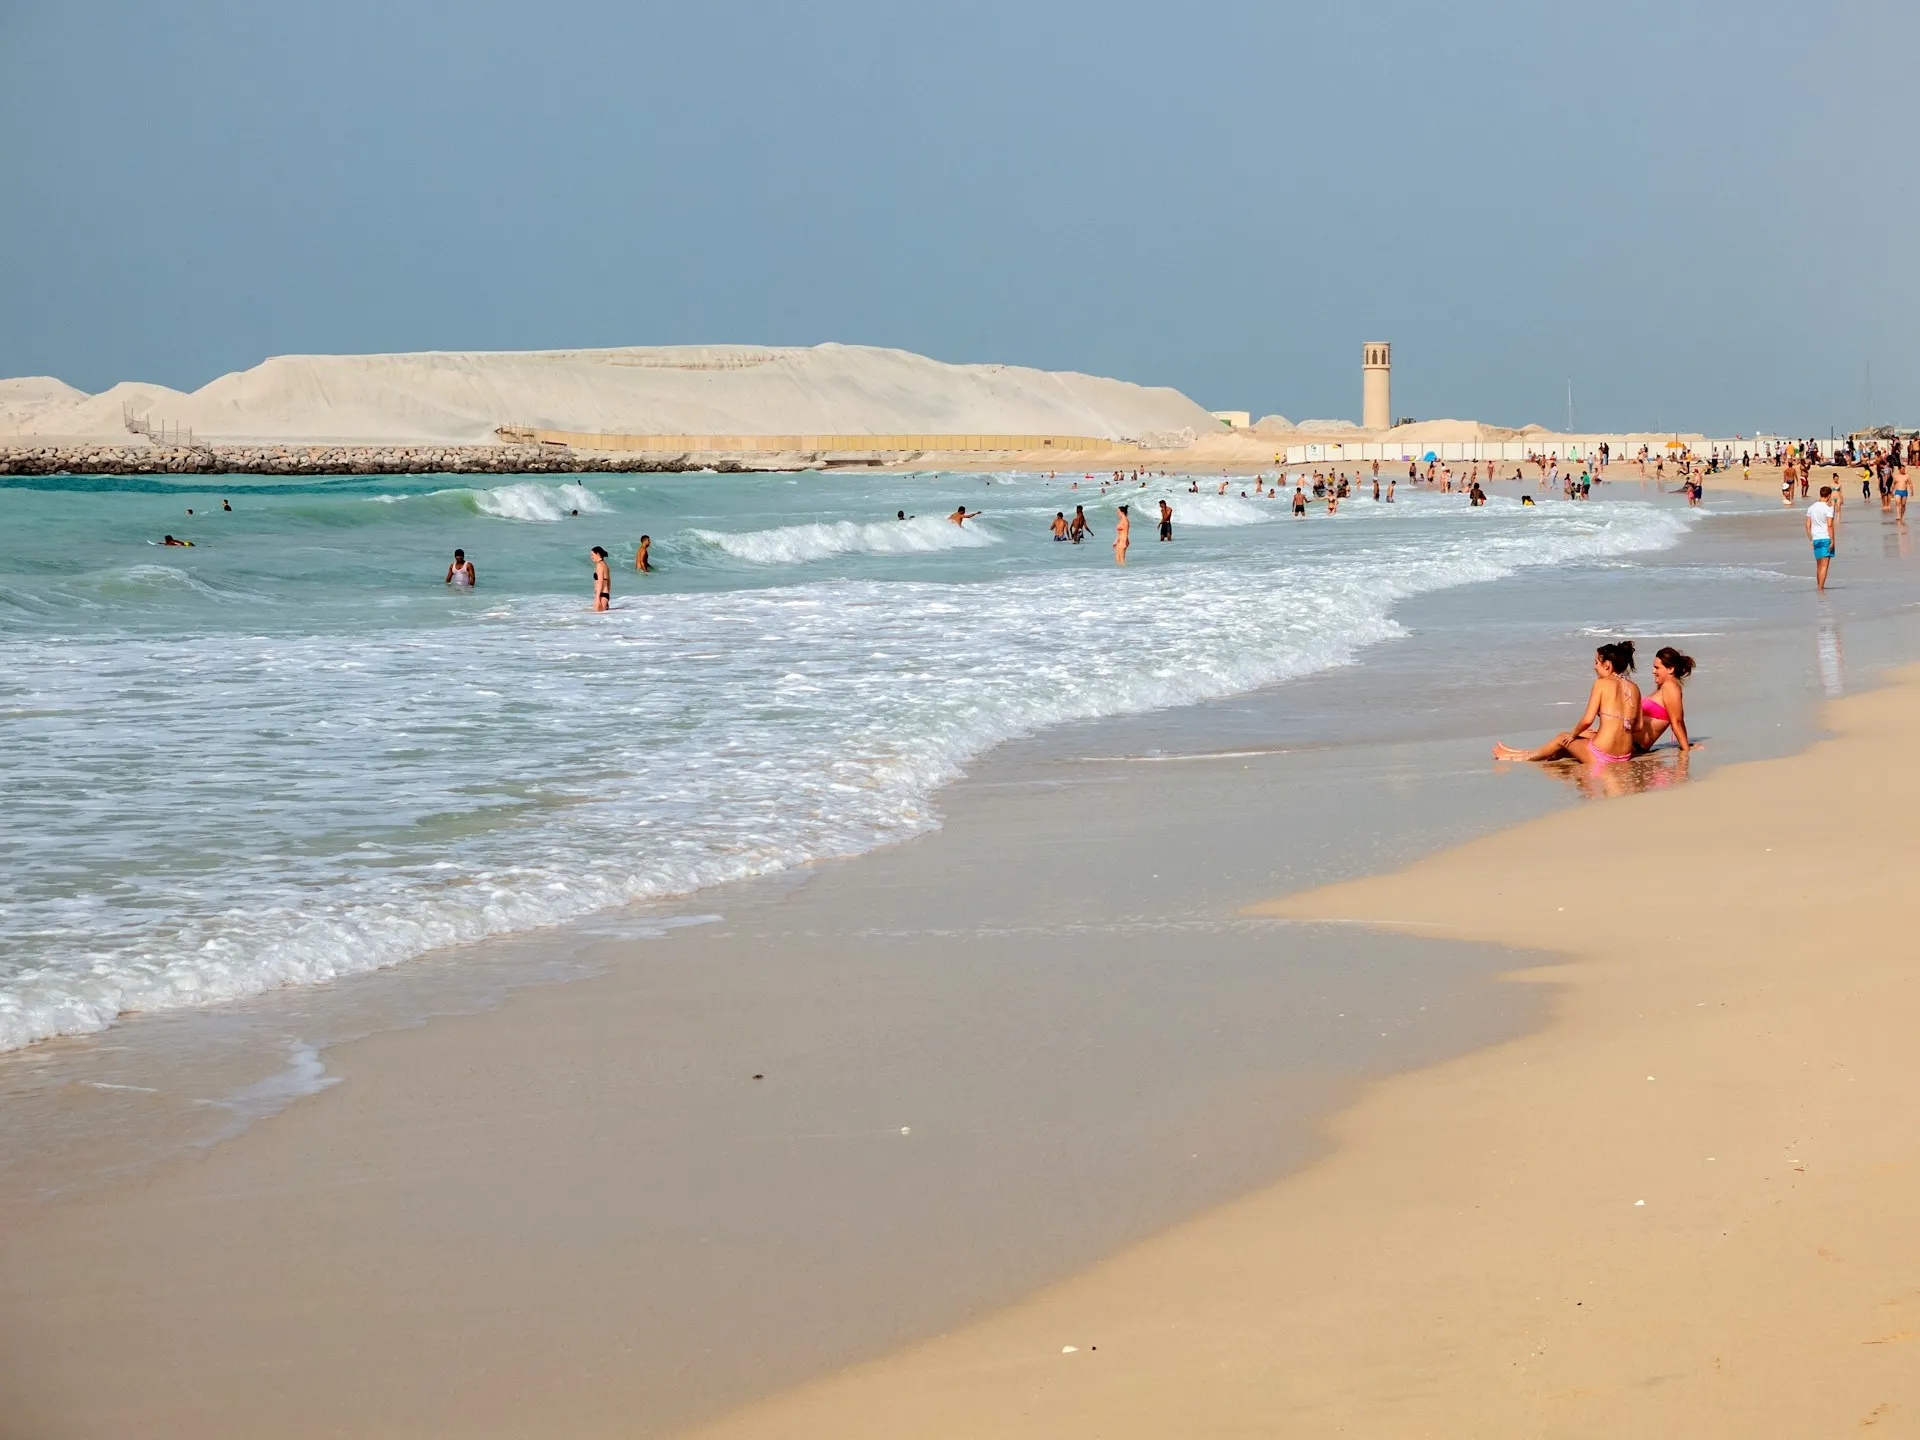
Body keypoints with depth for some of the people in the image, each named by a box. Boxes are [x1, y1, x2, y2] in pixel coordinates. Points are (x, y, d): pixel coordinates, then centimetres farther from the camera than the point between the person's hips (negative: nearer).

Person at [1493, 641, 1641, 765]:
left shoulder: (1602, 683, -8)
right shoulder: (1634, 688, 9)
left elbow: (1587, 720, -14)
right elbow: (1638, 725, 16)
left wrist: (1573, 734, 6)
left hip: (1600, 757, -6)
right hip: (1626, 755, 6)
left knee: (1563, 738, 23)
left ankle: (1525, 757, 46)